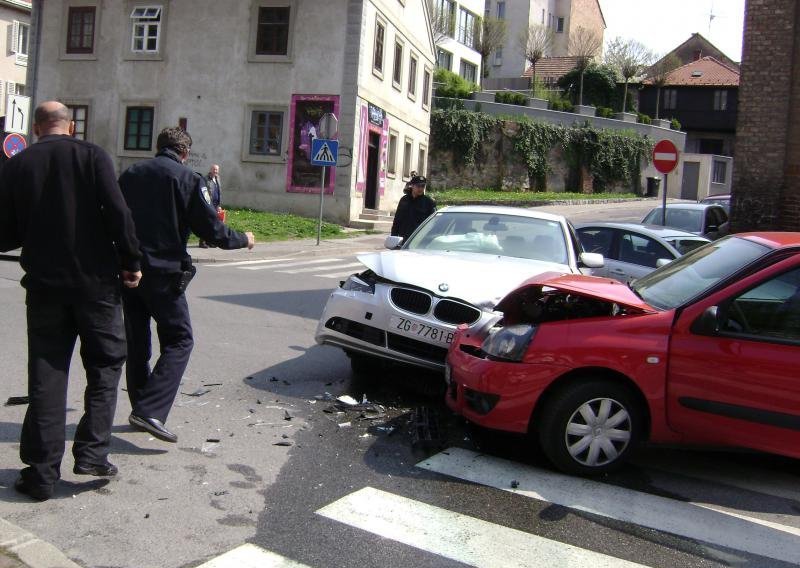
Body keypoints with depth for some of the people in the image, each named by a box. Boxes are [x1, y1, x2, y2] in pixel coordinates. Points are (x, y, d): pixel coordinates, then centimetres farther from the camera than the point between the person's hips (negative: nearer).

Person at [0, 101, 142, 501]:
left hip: (43, 284, 2)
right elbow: (118, 213, -13)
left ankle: (42, 472, 10)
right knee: (105, 364, 12)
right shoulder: (92, 156, -4)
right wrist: (130, 263, -4)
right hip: (95, 281, -2)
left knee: (45, 375, 8)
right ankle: (92, 452, 4)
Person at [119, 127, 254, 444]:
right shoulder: (187, 179, -7)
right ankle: (150, 410, -12)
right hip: (163, 272, -6)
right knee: (178, 340, 2)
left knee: (136, 341, 16)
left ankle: (140, 408, 21)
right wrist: (243, 240, 8)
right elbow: (211, 229, -9)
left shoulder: (130, 175, 9)